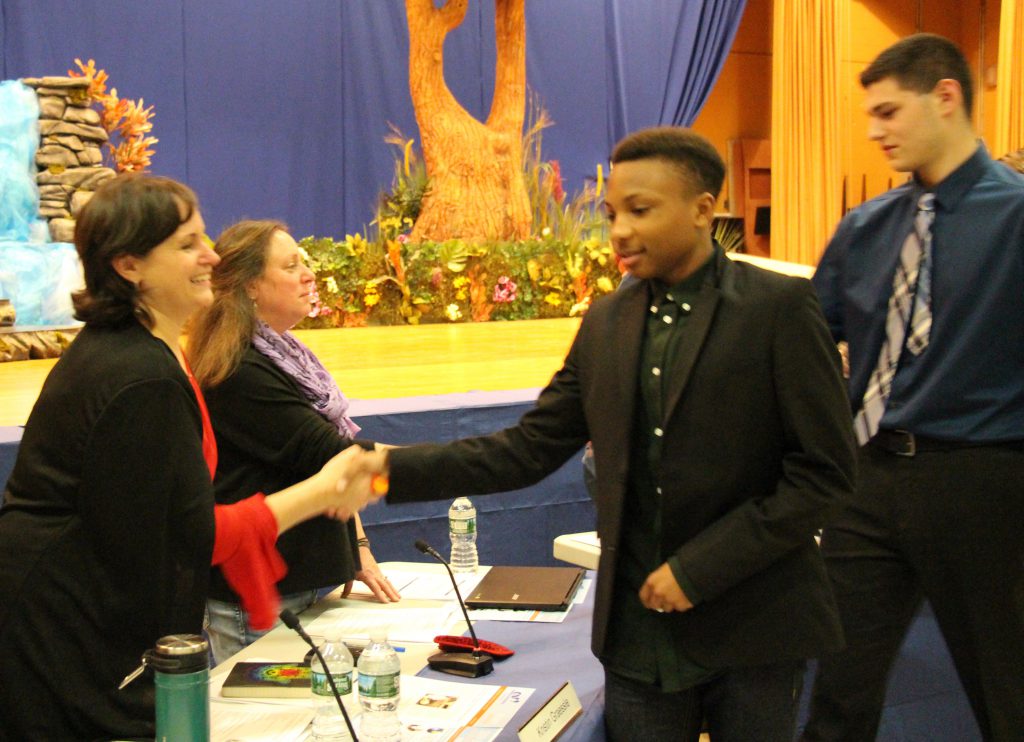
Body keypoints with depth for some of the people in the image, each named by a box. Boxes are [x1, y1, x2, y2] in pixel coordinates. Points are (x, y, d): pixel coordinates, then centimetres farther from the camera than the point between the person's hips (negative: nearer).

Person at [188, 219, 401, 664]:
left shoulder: (283, 356, 13)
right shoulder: (241, 374, -18)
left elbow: (333, 461, 20)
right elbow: (324, 455, -21)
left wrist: (357, 549, 16)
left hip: (301, 583, 9)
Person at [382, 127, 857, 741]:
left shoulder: (779, 307, -8)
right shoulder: (606, 323, 6)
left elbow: (826, 471, -11)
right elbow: (529, 449, 5)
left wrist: (700, 568, -15)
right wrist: (387, 469, -6)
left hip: (751, 627, -3)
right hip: (639, 632, 4)